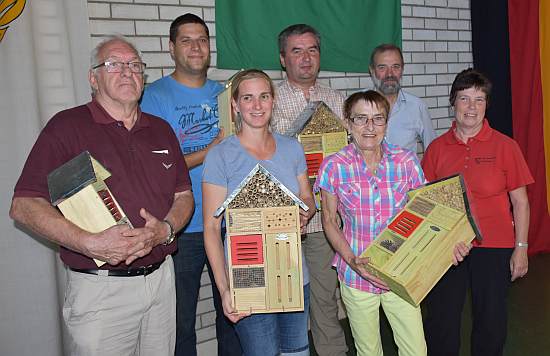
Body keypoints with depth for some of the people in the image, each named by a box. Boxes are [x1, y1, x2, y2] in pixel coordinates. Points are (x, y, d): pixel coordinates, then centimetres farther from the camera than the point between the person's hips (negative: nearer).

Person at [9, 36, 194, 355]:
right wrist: (91, 243, -22)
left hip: (162, 278, 5)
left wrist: (165, 230, -9)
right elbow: (24, 206, -11)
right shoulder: (67, 126, -5)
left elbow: (184, 195, 13)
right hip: (100, 289, -5)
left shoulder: (161, 130, 11)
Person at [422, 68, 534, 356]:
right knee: (441, 320, 7)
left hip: (494, 246, -1)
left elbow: (520, 201, 0)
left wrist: (521, 248, -3)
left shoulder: (504, 146, -3)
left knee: (490, 321, 10)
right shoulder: (437, 148, 2)